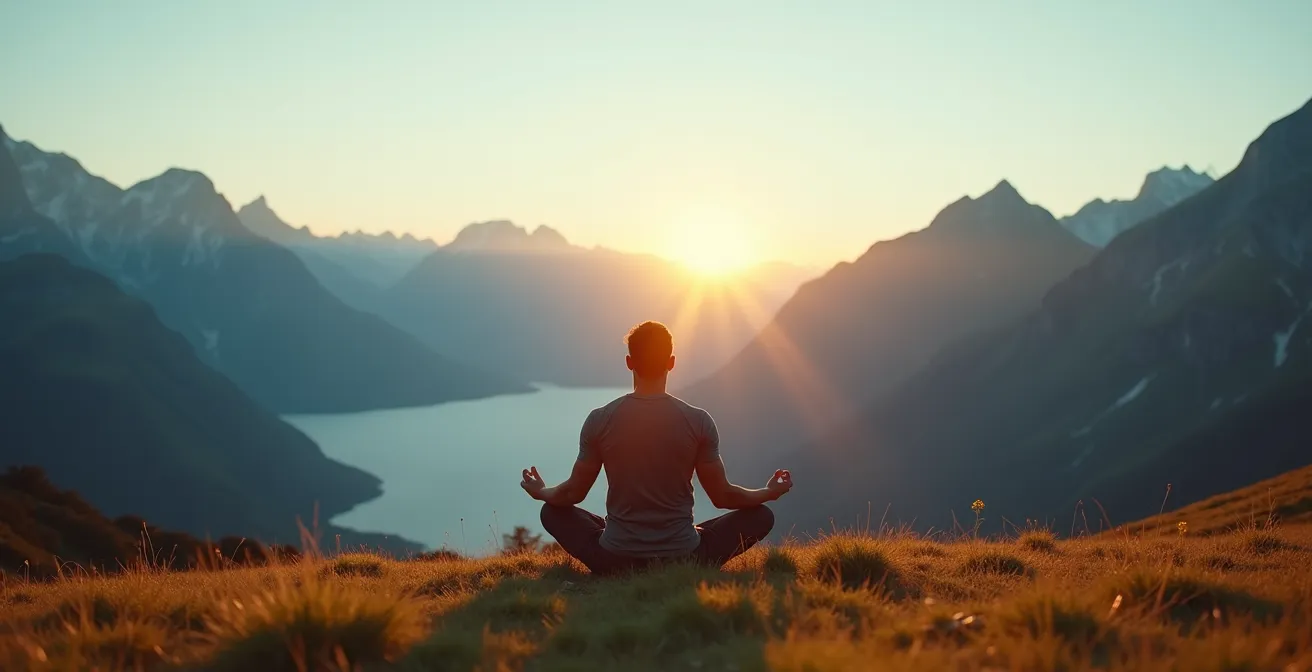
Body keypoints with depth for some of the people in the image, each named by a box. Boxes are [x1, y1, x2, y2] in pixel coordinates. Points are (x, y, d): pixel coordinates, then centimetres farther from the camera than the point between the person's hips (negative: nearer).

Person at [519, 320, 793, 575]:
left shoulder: (600, 420, -7)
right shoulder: (698, 421, -9)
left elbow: (574, 493, 3)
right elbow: (722, 496, -1)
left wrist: (542, 493, 26)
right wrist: (770, 492, 19)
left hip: (615, 560, 1)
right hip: (683, 559, 0)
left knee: (552, 511, 26)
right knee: (762, 516, 17)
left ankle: (617, 573, 11)